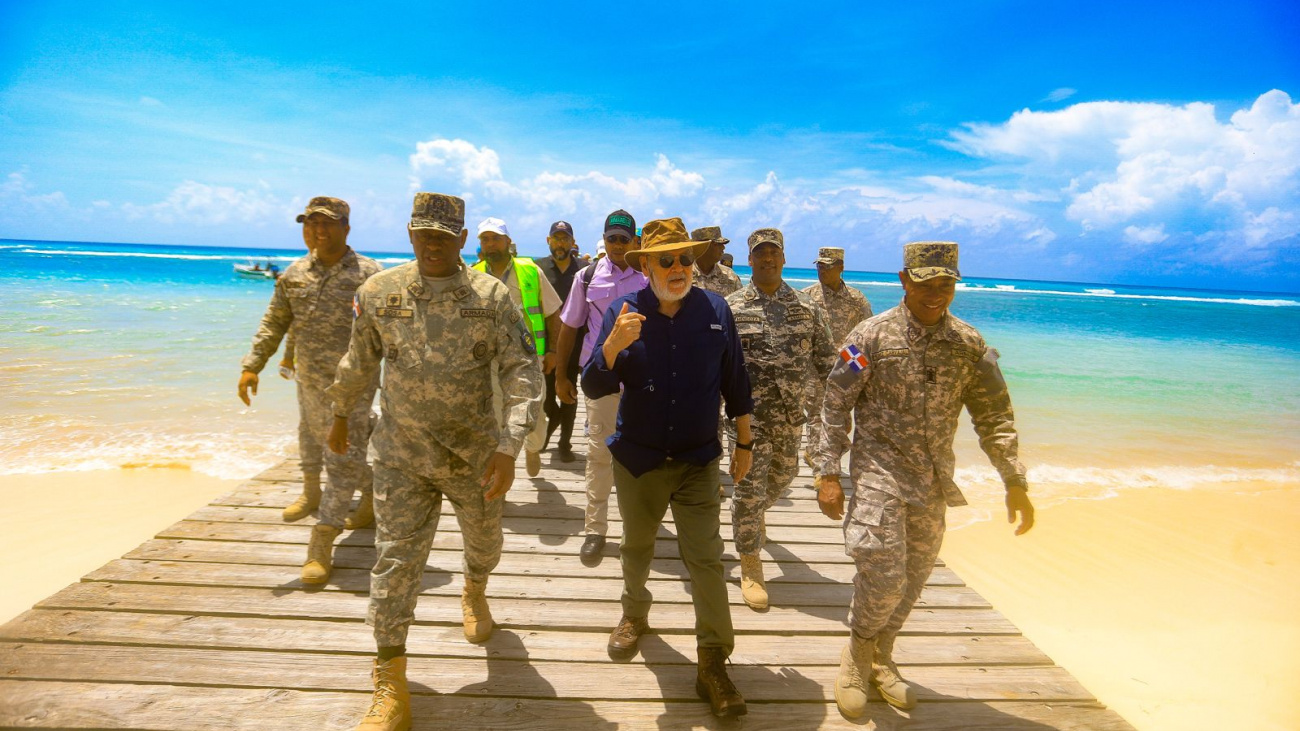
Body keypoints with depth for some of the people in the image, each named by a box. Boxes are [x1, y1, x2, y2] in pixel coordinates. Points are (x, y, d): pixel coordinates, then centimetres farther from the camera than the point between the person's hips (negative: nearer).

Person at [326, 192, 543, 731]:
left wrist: (509, 449, -23)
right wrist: (340, 416, 22)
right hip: (401, 456, 0)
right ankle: (390, 684, 14)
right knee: (395, 560, 0)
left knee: (484, 540, 19)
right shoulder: (378, 293, -4)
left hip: (475, 453, 0)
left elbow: (524, 377, -14)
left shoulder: (493, 297, -10)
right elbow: (358, 363, 12)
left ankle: (474, 595, 55)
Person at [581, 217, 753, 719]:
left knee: (706, 558, -3)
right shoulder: (623, 311, -9)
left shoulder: (715, 310, -6)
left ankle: (713, 665, 9)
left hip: (698, 461, -1)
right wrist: (613, 345, -31)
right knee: (636, 547, 20)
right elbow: (594, 388, -12)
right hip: (638, 460, 1)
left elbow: (735, 382, 3)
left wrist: (744, 443, 7)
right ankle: (634, 616, 46)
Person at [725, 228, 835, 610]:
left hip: (791, 414, 4)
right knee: (749, 486, -1)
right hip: (748, 412, -3)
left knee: (783, 475, 19)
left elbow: (825, 361, 7)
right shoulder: (730, 307, -3)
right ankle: (750, 567, 14)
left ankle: (756, 513, 53)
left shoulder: (807, 308, 4)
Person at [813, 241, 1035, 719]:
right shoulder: (872, 335, -8)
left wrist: (1015, 482, 3)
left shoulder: (970, 346, 2)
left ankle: (881, 658, 35)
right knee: (884, 573, -11)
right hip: (878, 471, -4)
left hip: (933, 482, 4)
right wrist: (827, 473, -11)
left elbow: (994, 416, 7)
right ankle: (858, 653, 18)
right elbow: (835, 405, -7)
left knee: (912, 578, 12)